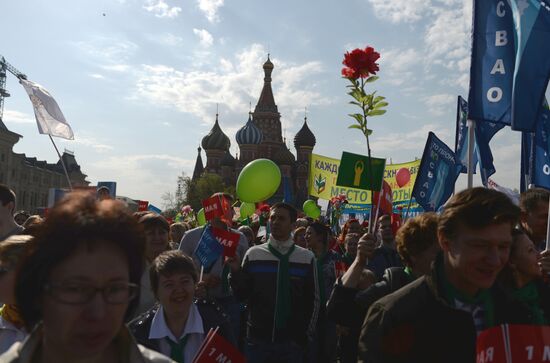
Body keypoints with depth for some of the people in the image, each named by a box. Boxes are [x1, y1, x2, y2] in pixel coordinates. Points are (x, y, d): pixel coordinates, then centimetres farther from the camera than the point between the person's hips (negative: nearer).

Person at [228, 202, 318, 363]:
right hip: (258, 338, 0)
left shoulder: (307, 258, 0)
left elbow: (313, 300, 6)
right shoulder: (253, 254, -1)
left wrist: (306, 334, 4)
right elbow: (242, 295, 1)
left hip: (293, 341, 0)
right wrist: (236, 271, -14)